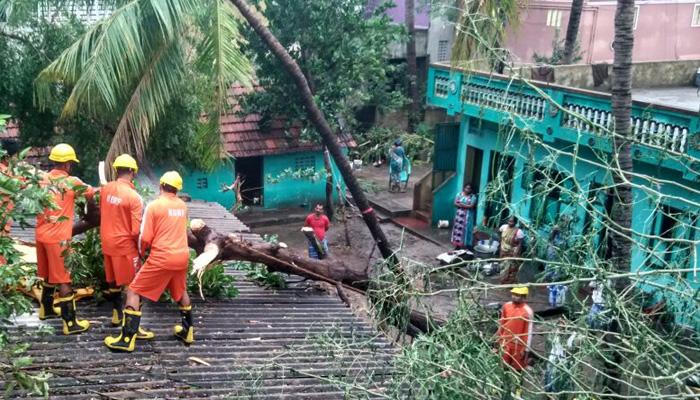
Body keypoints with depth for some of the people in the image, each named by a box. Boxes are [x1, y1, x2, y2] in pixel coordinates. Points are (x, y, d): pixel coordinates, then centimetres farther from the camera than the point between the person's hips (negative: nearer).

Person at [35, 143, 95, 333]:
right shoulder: (71, 182, -11)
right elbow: (92, 193, 2)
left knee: (48, 274, 23)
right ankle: (70, 323, 1)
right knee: (63, 280, -3)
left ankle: (46, 309, 40)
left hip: (42, 234, 7)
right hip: (58, 238, -7)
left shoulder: (43, 180, 6)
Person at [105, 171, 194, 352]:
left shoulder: (154, 205, -8)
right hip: (182, 256, 6)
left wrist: (142, 251, 10)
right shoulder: (183, 206, 8)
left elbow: (145, 237, -8)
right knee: (181, 292, 28)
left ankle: (127, 339, -4)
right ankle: (187, 331, 36)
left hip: (161, 258, -6)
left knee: (134, 292, 2)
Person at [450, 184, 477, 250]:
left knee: (465, 230, -2)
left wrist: (462, 205, -15)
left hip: (467, 216, -3)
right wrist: (466, 206, -15)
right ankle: (457, 245, 12)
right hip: (459, 214, 3)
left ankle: (464, 245, 2)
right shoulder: (460, 194, 3)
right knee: (458, 229, 4)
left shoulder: (473, 196, -5)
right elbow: (455, 203, -4)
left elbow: (472, 206, -15)